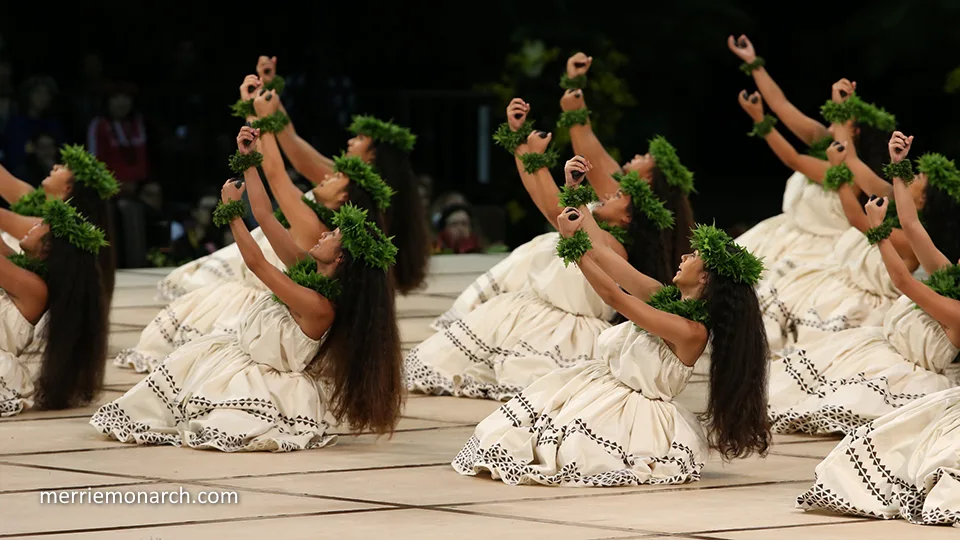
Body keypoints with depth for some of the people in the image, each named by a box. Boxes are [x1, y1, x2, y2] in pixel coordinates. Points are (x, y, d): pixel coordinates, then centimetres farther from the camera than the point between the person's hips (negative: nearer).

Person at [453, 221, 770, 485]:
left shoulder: (692, 332, -21)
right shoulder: (668, 299, 5)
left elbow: (613, 296, -22)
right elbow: (603, 256, 8)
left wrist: (575, 244, -18)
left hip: (633, 411, -8)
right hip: (602, 383, 8)